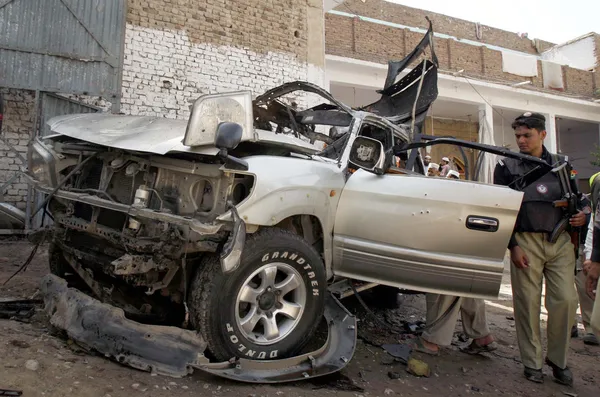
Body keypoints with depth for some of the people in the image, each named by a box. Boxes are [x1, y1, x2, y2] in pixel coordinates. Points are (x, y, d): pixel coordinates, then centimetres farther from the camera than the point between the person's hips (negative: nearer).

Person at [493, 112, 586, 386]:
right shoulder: (507, 167, 6)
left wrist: (582, 215, -1)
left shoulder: (561, 165, 14)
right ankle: (532, 363, 15)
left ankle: (558, 360, 19)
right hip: (526, 241, -2)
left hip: (560, 241, 2)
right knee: (528, 303, 1)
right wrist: (512, 246, -7)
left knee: (566, 300, -1)